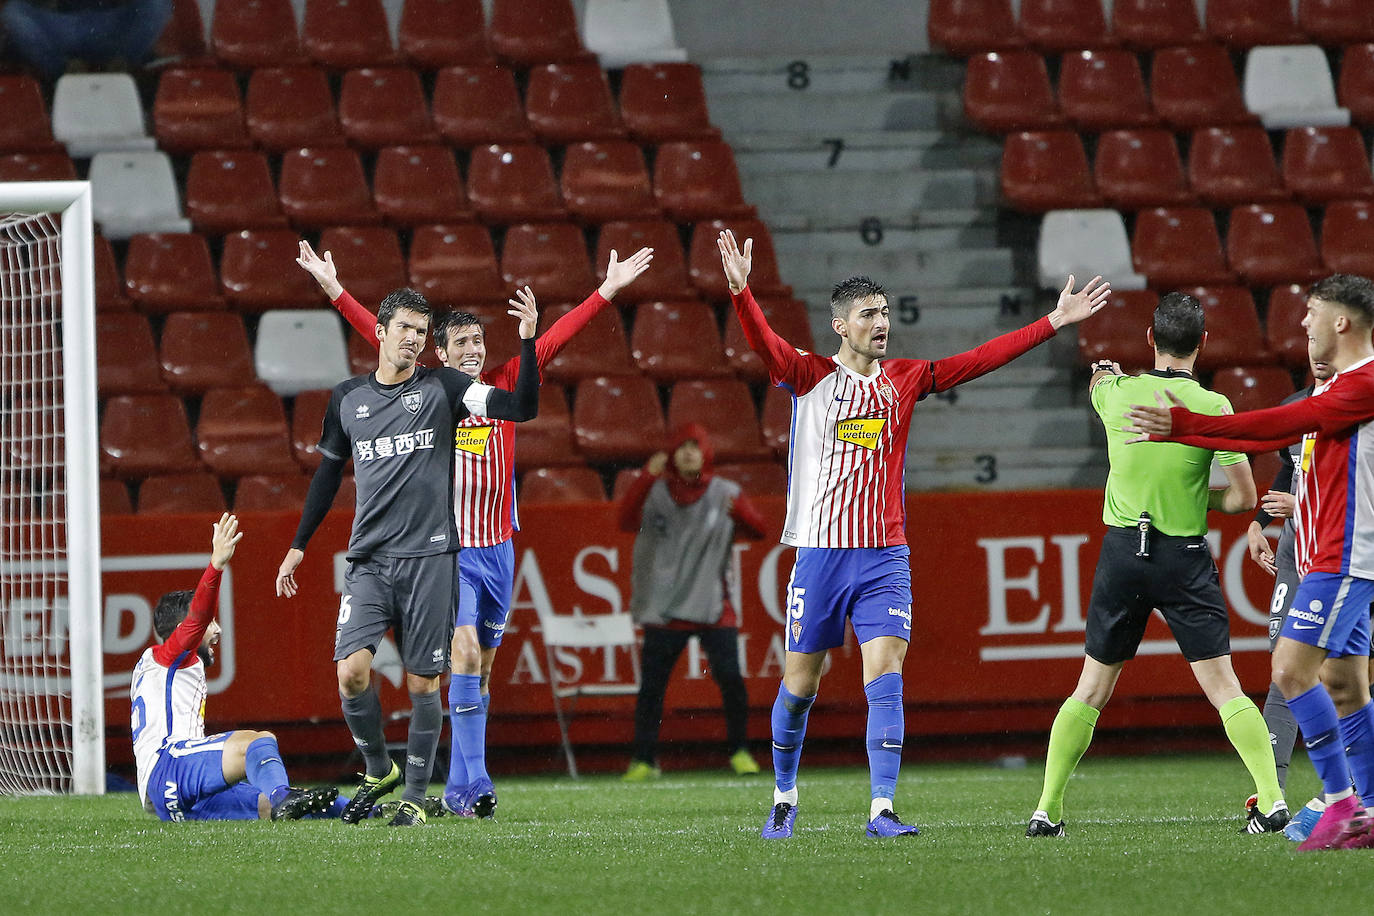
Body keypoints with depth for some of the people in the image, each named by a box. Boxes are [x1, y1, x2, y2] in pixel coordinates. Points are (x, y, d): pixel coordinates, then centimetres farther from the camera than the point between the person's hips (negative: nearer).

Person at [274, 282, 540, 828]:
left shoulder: (441, 388, 3)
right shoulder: (348, 398, 10)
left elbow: (522, 409, -7)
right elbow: (329, 473, 21)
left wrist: (528, 343, -20)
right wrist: (298, 547, 21)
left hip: (429, 557, -2)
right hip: (368, 560, 2)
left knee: (423, 683, -1)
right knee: (352, 671, -14)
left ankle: (415, 796, 12)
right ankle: (378, 770, 10)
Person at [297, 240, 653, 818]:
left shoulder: (504, 387, 5)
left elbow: (553, 341, 4)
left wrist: (609, 291, 3)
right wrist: (334, 290, -8)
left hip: (497, 548, 4)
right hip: (446, 549, -4)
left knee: (482, 669, 8)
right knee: (464, 654, -17)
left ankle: (457, 789, 15)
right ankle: (475, 783, -21)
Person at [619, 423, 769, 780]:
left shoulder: (725, 493, 3)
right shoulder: (655, 493, 2)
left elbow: (757, 531, -7)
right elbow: (627, 520, -15)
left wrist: (739, 512, -29)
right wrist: (647, 478, -27)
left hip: (714, 609, 0)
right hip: (664, 610, 0)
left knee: (729, 677, -11)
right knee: (651, 684, -3)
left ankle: (739, 751, 5)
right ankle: (643, 760, 6)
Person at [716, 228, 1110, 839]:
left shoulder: (905, 379, 9)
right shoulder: (810, 377, 0)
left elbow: (980, 360, 9)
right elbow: (765, 345, -17)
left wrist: (1053, 323, 4)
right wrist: (741, 291, -36)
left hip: (886, 556, 2)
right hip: (820, 553, -2)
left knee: (885, 675, -12)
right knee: (800, 684, 6)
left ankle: (881, 810, -15)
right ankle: (784, 799, 26)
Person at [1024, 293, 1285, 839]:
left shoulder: (1117, 393, 0)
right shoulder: (1212, 405, -10)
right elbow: (1243, 497, -9)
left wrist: (1105, 373, 52)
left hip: (1123, 549, 2)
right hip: (1184, 557, -2)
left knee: (1092, 689, 12)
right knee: (1223, 687, -2)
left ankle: (1047, 809, 10)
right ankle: (1272, 798, -13)